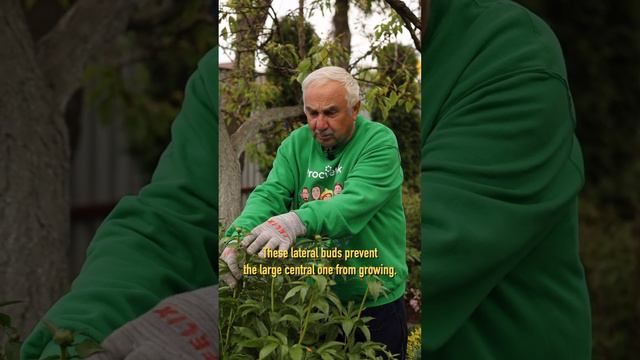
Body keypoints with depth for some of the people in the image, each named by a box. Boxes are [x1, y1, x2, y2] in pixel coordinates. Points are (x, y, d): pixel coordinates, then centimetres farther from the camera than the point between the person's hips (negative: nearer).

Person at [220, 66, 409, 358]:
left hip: (375, 301, -4)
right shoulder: (296, 145, 1)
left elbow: (356, 202, -28)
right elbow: (270, 194, -11)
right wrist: (239, 235, -34)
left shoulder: (379, 142, -13)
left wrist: (297, 221, -46)